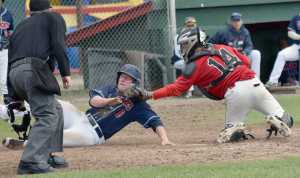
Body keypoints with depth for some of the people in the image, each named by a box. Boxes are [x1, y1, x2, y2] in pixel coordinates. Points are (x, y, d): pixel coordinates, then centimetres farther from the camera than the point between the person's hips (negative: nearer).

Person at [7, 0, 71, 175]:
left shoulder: (21, 26, 32)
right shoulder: (54, 17, 16)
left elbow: (10, 56, 26)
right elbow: (58, 45, -3)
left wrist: (17, 94, 26)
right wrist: (66, 73, -4)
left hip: (14, 73, 7)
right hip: (33, 70, -7)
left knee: (55, 110, 21)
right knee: (47, 116, -13)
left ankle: (48, 156, 15)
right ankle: (31, 161, -29)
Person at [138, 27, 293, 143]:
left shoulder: (195, 65, 3)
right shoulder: (222, 48, 20)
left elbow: (177, 88, 1)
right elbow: (246, 61, 22)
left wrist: (150, 95, 4)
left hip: (235, 92, -5)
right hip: (254, 83, 5)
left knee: (227, 135, 13)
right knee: (284, 119, 12)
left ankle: (238, 132, -19)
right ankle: (277, 121, -22)